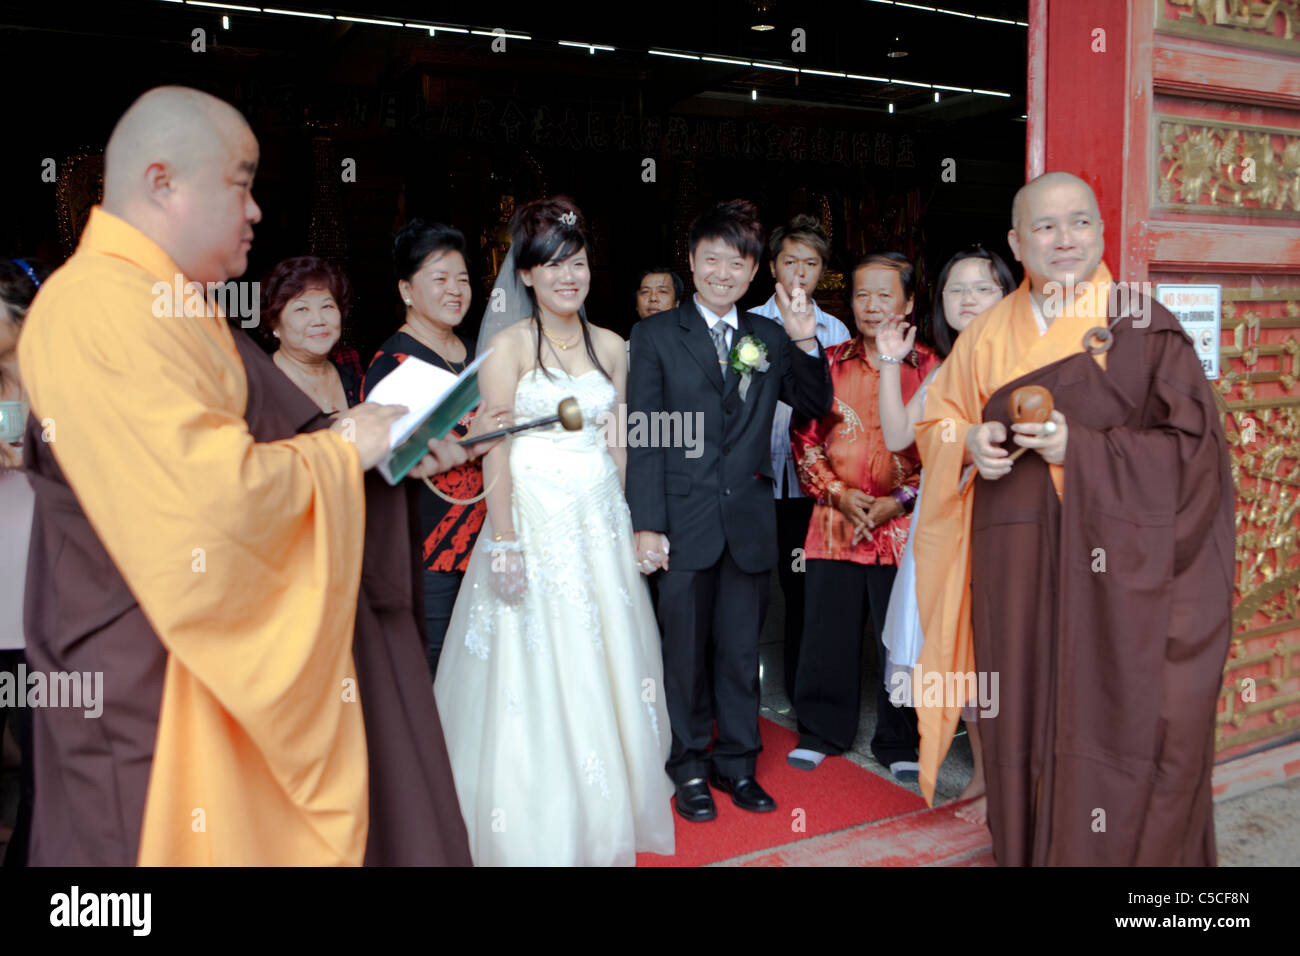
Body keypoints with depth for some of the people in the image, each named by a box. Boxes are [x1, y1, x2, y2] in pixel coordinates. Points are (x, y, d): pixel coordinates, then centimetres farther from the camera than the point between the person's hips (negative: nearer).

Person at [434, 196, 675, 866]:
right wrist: (505, 544, -15)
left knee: (601, 671, 10)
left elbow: (618, 446, 12)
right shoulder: (509, 347, -5)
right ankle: (535, 838, 17)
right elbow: (496, 452, -10)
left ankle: (602, 827, 27)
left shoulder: (611, 347, 9)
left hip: (601, 523, 5)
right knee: (531, 681, 1)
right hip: (533, 522, -4)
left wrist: (616, 522, 8)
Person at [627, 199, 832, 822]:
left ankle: (737, 763, 27)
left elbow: (815, 407, 8)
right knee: (685, 649, 8)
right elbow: (643, 436, -5)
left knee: (741, 649, 12)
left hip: (749, 520, 3)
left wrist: (808, 346, -8)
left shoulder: (770, 338, 10)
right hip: (684, 520, -2)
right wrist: (646, 524, -11)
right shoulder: (656, 336, 0)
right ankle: (691, 768, 24)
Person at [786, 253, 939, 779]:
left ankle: (899, 742, 22)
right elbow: (803, 435, 5)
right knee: (827, 631, 7)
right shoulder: (827, 363, 7)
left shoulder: (929, 368, 1)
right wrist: (838, 493, -5)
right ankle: (821, 731, 25)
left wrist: (902, 500, -9)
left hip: (903, 524, -1)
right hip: (834, 520, 2)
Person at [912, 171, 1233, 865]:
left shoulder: (1143, 327, 0)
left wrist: (1081, 449, -16)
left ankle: (1125, 854, 18)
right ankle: (1024, 849, 24)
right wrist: (970, 442, -6)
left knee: (1113, 722, 0)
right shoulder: (988, 335, 10)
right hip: (1017, 569, 3)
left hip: (1117, 567, -3)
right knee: (1026, 722, 7)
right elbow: (934, 422, 16)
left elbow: (1192, 444, -4)